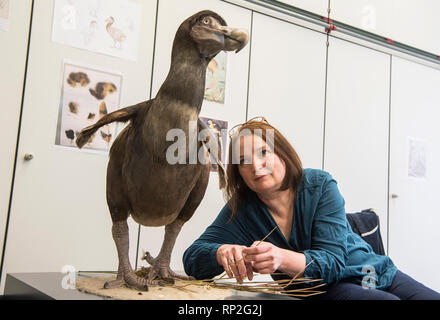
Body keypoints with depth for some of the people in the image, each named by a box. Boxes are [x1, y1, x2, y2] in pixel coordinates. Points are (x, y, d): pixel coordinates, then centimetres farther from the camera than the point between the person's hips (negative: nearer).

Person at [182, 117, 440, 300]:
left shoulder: (320, 185, -13)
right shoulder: (240, 210, -9)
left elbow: (332, 260, -19)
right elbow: (192, 259, -11)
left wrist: (281, 258, -41)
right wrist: (223, 252, -36)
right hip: (323, 290, -1)